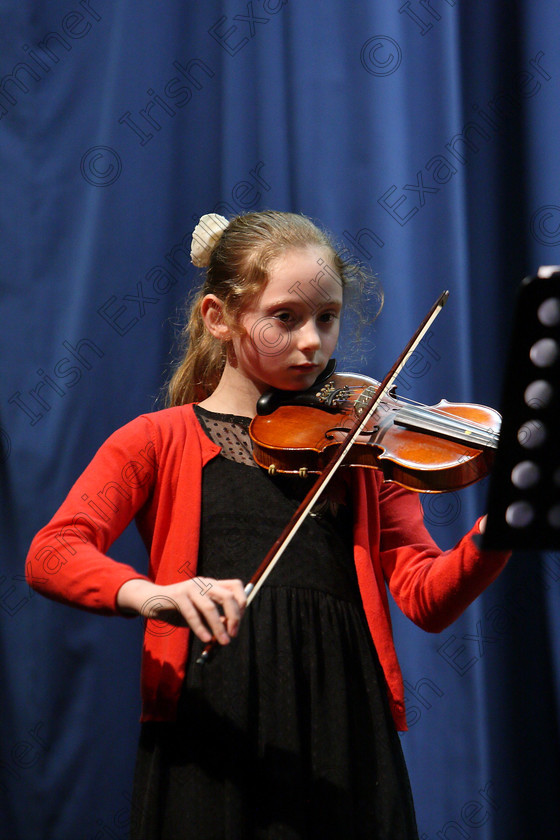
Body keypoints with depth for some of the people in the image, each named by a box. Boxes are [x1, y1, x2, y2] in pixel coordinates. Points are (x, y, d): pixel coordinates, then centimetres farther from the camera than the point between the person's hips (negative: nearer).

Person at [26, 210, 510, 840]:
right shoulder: (160, 440, 7)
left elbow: (427, 599, 2)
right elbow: (49, 555, -8)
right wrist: (148, 594, -28)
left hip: (347, 737, 2)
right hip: (211, 734, -2)